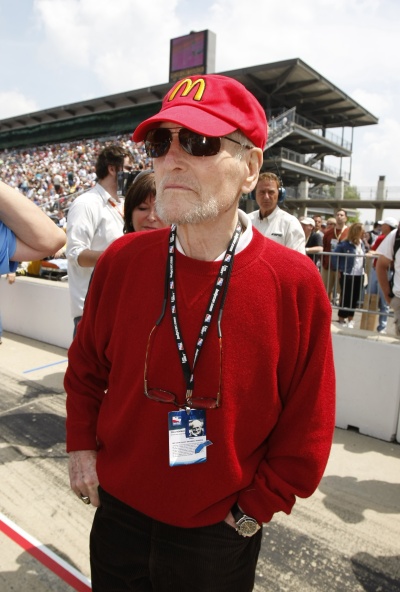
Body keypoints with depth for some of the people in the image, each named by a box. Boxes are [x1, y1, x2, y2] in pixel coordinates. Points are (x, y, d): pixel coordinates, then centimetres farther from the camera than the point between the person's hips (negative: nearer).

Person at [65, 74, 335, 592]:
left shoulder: (295, 282, -19)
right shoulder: (121, 261, -10)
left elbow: (306, 429, -10)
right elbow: (86, 368, 6)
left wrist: (253, 510, -5)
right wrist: (82, 447, 2)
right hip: (118, 516, 3)